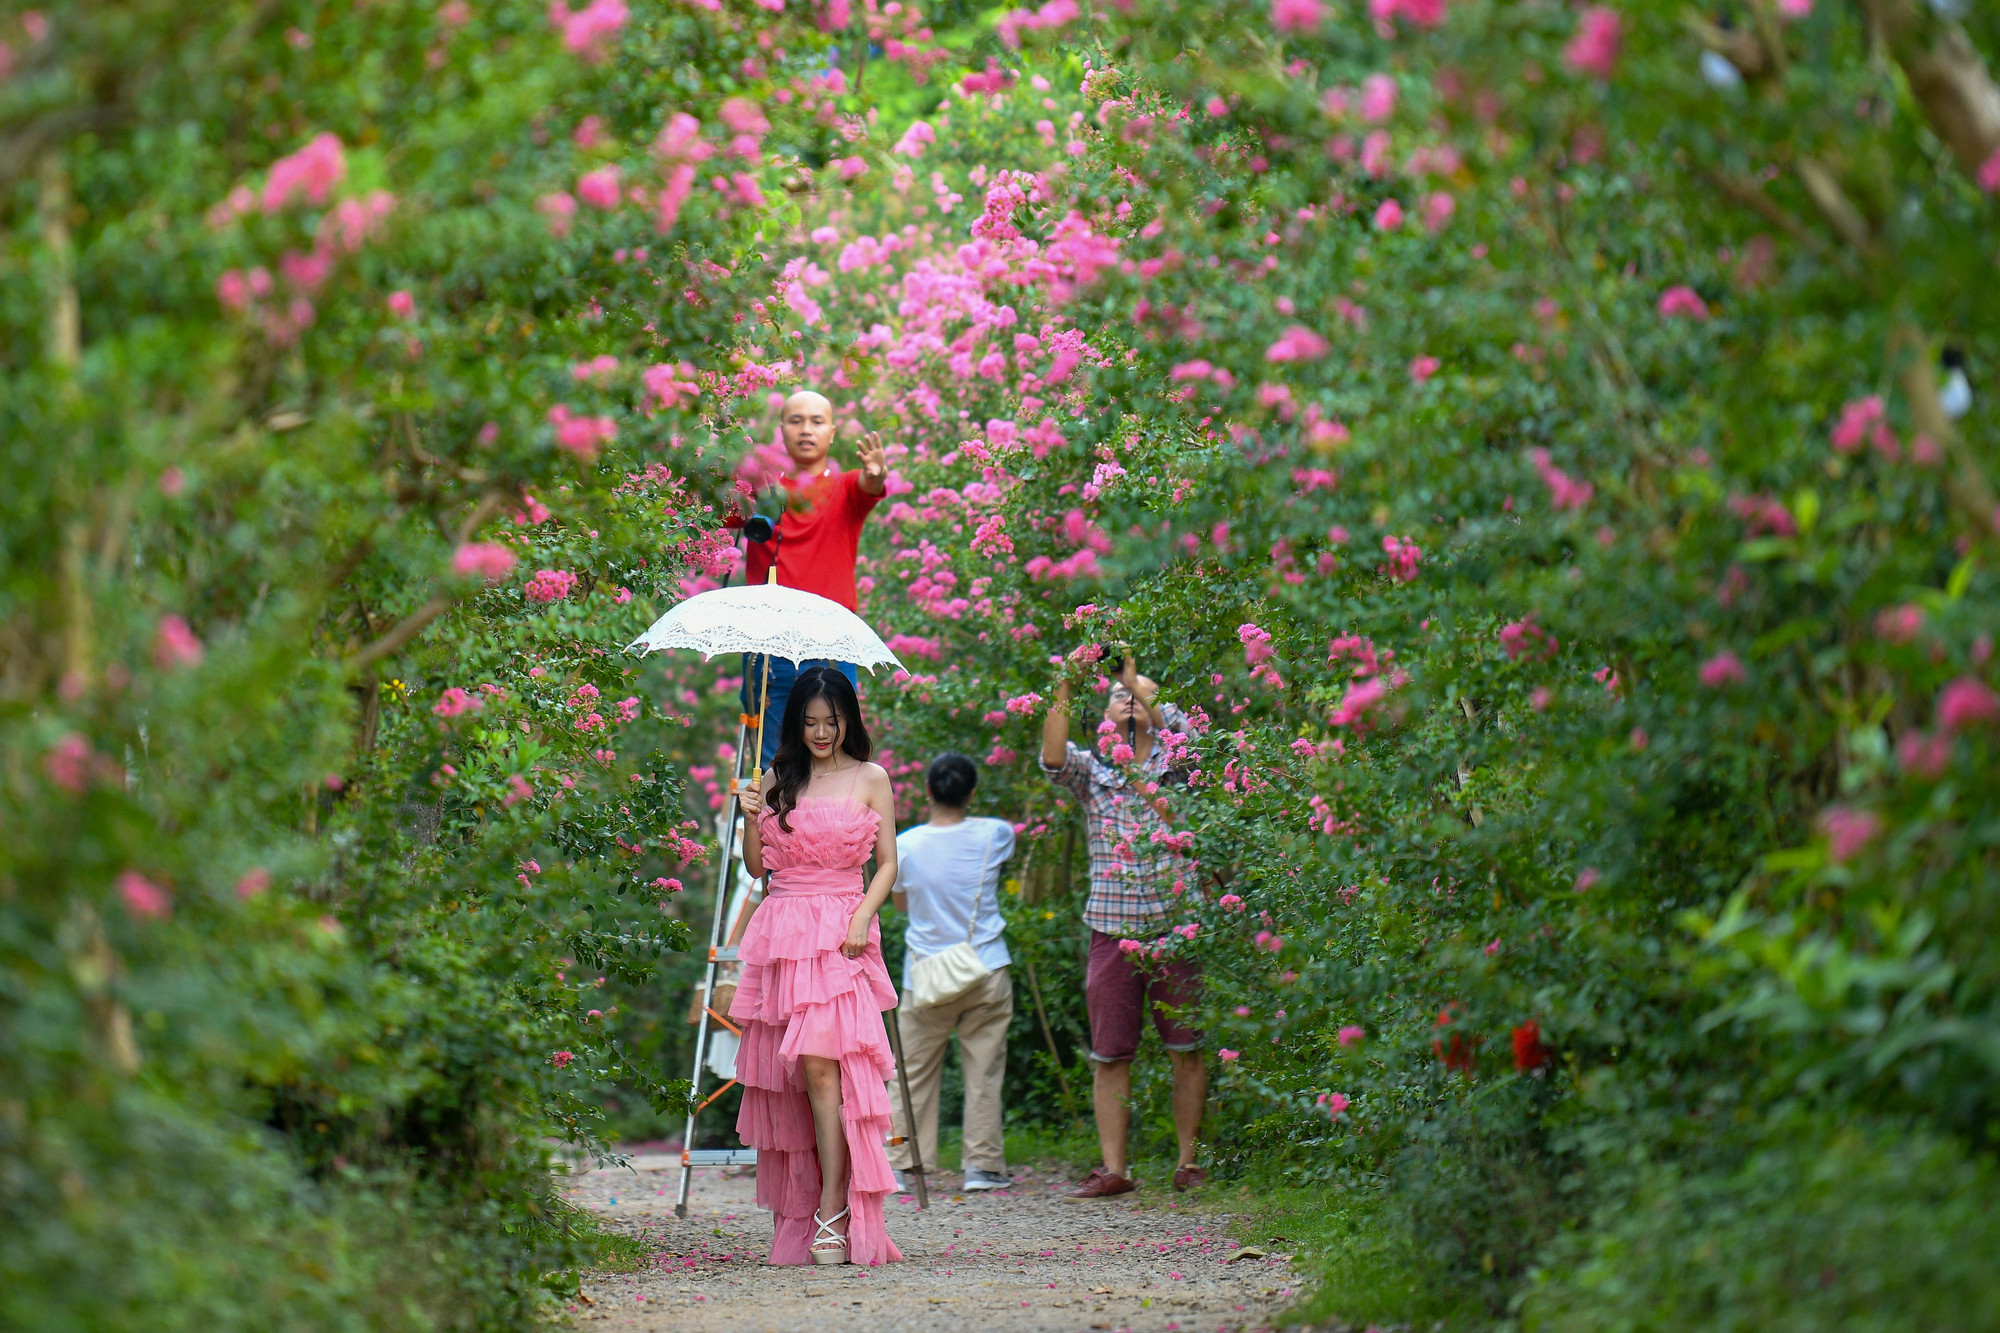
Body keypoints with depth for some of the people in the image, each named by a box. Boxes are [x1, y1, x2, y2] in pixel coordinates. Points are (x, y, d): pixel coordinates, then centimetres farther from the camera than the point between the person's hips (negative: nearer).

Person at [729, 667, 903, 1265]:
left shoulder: (869, 779, 7)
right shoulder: (778, 780, 13)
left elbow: (887, 863, 5)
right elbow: (756, 866, 14)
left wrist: (862, 916, -10)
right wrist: (752, 818, -4)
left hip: (841, 934, -3)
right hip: (781, 932, 3)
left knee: (821, 1061, -18)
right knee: (786, 1074, 0)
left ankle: (834, 1214, -19)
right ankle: (795, 1215, 5)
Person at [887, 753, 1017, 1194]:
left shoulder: (905, 846, -6)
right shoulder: (993, 835, -5)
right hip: (986, 972, 0)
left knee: (916, 1074, 7)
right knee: (984, 1071, 5)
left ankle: (903, 1165, 8)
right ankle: (983, 1165, 5)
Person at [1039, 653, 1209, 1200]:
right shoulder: (1091, 772, 11)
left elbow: (1182, 727, -13)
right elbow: (1053, 757, -9)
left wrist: (1138, 681, -17)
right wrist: (1064, 689, -17)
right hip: (1111, 930, 1)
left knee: (1187, 1050, 1)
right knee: (1109, 1056, 2)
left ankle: (1189, 1161, 8)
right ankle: (1113, 1169, 5)